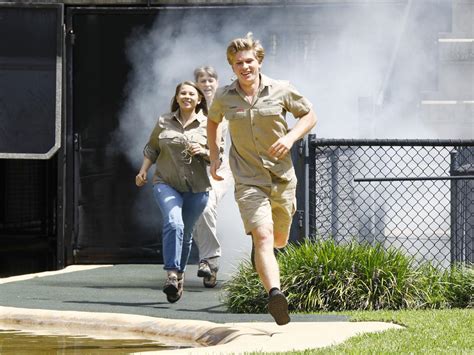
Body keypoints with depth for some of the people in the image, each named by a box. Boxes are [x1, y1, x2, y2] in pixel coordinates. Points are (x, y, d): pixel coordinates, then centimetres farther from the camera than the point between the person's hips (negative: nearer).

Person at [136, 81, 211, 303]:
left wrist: (202, 152, -13)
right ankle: (172, 275, -30)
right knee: (173, 223, -24)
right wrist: (143, 171, 5)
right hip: (166, 184, -1)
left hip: (196, 188, 1)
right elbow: (152, 148, 17)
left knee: (185, 234, 8)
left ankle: (179, 274, 28)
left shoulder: (207, 124, 4)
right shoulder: (164, 122, 7)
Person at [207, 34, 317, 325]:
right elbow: (212, 121, 21)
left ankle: (258, 244, 55)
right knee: (263, 236, -22)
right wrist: (214, 156, 12)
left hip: (283, 178, 2)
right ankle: (275, 294, -38)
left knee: (279, 241, 17)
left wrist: (291, 137, -11)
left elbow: (310, 115, 7)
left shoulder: (281, 91, -4)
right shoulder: (224, 98, -1)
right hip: (249, 181, -2)